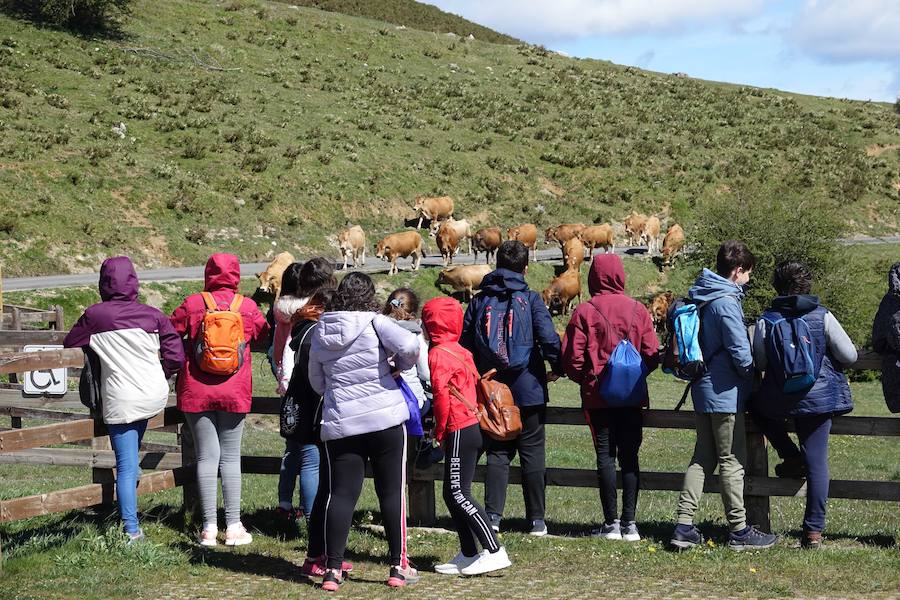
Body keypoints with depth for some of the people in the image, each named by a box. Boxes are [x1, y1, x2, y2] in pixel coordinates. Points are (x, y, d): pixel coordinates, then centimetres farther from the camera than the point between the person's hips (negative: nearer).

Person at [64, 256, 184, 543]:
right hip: (155, 396, 3)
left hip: (120, 401, -2)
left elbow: (70, 344, 10)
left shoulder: (93, 316, -4)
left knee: (126, 466, 0)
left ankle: (131, 529, 0)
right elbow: (176, 356, -1)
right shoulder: (152, 315, -1)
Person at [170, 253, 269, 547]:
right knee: (231, 457, 7)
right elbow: (263, 334, 12)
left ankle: (209, 528, 3)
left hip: (196, 391, 0)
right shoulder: (248, 307, -1)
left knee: (206, 457, 4)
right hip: (234, 392, 0)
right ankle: (233, 526, 5)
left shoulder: (192, 305, -5)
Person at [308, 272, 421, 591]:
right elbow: (409, 346, -21)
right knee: (392, 492, 6)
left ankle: (333, 569, -1)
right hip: (386, 420, -3)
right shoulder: (374, 322, -7)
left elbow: (316, 382, 15)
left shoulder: (320, 332, 7)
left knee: (341, 494, 4)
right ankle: (399, 567, 10)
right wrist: (400, 366, -1)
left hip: (339, 424, 3)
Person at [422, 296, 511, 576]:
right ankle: (468, 555, 15)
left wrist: (439, 432, -7)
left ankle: (494, 551, -12)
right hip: (473, 426, 9)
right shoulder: (462, 352, 15)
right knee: (453, 494, 13)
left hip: (459, 432, -9)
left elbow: (441, 395, -18)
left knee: (458, 495, -7)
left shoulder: (438, 353, -10)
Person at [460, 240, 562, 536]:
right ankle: (537, 520, 8)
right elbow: (549, 337, -13)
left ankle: (492, 516, 3)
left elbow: (464, 345, 5)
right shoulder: (530, 298, -5)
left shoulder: (479, 301, 5)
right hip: (529, 390, -3)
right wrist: (558, 368, 3)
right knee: (532, 454, 5)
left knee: (497, 453, 10)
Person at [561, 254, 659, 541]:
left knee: (605, 456, 4)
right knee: (629, 456, 8)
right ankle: (629, 523, 6)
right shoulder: (638, 310, -1)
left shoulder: (585, 312, -8)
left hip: (598, 396, -2)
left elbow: (572, 357, -9)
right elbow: (652, 355, -2)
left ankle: (611, 523, 4)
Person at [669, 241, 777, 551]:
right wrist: (752, 376, -2)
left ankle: (684, 526, 8)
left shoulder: (701, 297, 10)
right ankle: (739, 531, 8)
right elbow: (740, 352, -19)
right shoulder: (727, 302, -17)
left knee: (703, 457, 12)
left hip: (702, 390, 9)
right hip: (725, 393, -9)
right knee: (732, 461, 0)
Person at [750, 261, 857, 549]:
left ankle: (791, 457, 22)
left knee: (757, 406, 34)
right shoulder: (823, 316, -7)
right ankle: (814, 530, 5)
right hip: (820, 398, 0)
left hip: (778, 400, 0)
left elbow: (759, 363, 3)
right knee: (817, 462, 5)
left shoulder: (766, 320, -5)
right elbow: (850, 356, -3)